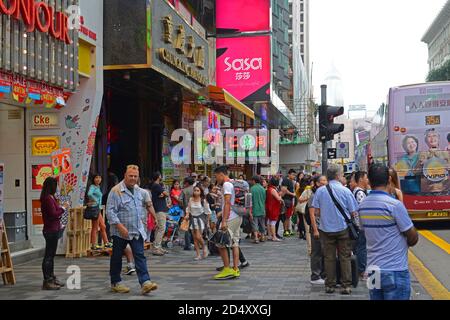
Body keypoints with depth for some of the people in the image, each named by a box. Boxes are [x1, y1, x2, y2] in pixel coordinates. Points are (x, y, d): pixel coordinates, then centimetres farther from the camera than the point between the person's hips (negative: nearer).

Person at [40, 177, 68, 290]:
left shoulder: (50, 198, 13)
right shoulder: (48, 198, -18)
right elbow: (54, 214, -21)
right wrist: (63, 208, -11)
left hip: (53, 229, 10)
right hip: (51, 230, -10)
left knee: (51, 255, 16)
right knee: (49, 255, -5)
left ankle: (51, 278, 25)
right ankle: (47, 281, -1)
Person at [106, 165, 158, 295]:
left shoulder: (139, 190, 10)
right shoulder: (116, 191, -13)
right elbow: (110, 211, -17)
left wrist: (142, 220, 19)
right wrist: (120, 226, -23)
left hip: (137, 231, 5)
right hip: (120, 232, -5)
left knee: (140, 256, -3)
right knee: (117, 258, 8)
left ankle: (145, 282, -7)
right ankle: (115, 283, 22)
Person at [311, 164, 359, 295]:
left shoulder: (320, 191, -4)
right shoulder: (345, 191, -9)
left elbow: (317, 212, -2)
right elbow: (353, 213, -6)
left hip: (326, 229, 2)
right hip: (343, 228, -2)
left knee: (329, 257, 10)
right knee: (345, 257, 7)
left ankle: (330, 285, 14)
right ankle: (346, 285, 8)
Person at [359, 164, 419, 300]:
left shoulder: (362, 206, 4)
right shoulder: (394, 205, -16)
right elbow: (413, 238, -9)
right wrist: (404, 243, 12)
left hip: (373, 270, 6)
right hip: (395, 272, -6)